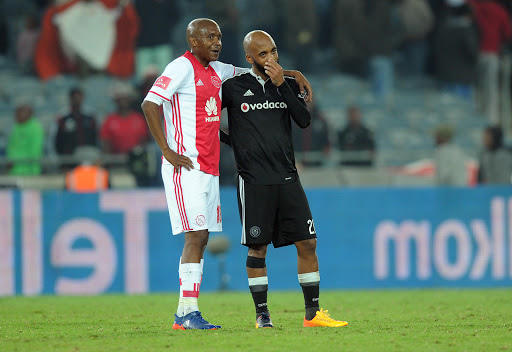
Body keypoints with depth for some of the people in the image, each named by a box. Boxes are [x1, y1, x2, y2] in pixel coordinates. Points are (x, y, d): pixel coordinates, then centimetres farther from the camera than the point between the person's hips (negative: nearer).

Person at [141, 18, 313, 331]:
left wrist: (294, 76, 19)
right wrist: (168, 152, -18)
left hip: (209, 169, 9)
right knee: (196, 236, -13)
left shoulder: (216, 71, 16)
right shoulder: (182, 68, -9)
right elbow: (150, 105, -16)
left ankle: (184, 315, 9)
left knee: (200, 239, 7)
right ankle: (189, 312, -14)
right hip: (185, 167, -9)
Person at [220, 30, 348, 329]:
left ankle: (313, 313, 5)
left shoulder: (288, 85, 11)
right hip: (254, 181, -3)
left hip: (287, 178, 3)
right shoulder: (234, 87, 1)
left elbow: (304, 120, -4)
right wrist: (230, 141, 4)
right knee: (257, 247, -1)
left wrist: (281, 85, -10)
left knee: (307, 242, 0)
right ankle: (262, 314, 8)